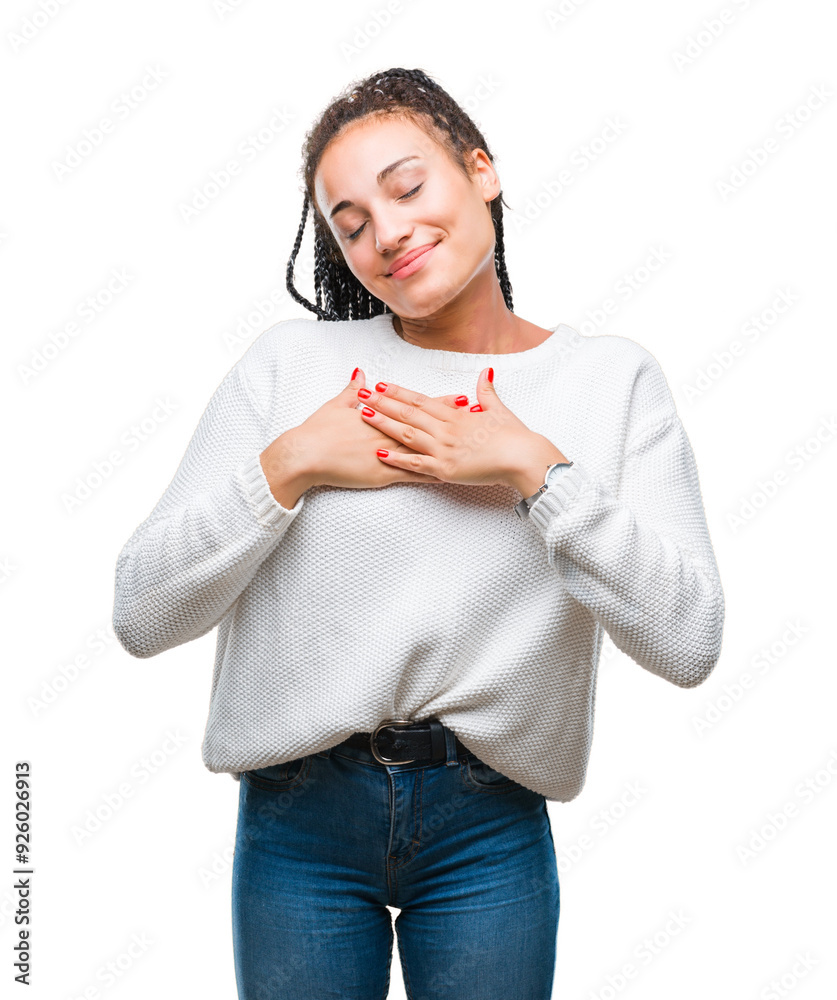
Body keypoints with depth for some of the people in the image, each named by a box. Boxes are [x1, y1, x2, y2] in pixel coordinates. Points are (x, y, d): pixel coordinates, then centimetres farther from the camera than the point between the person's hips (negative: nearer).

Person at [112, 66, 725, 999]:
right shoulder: (292, 360, -3)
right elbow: (141, 614, -6)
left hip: (491, 827, 0)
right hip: (299, 817, 0)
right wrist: (289, 465, -16)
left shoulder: (614, 379, -2)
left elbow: (688, 642, -12)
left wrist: (536, 470, -17)